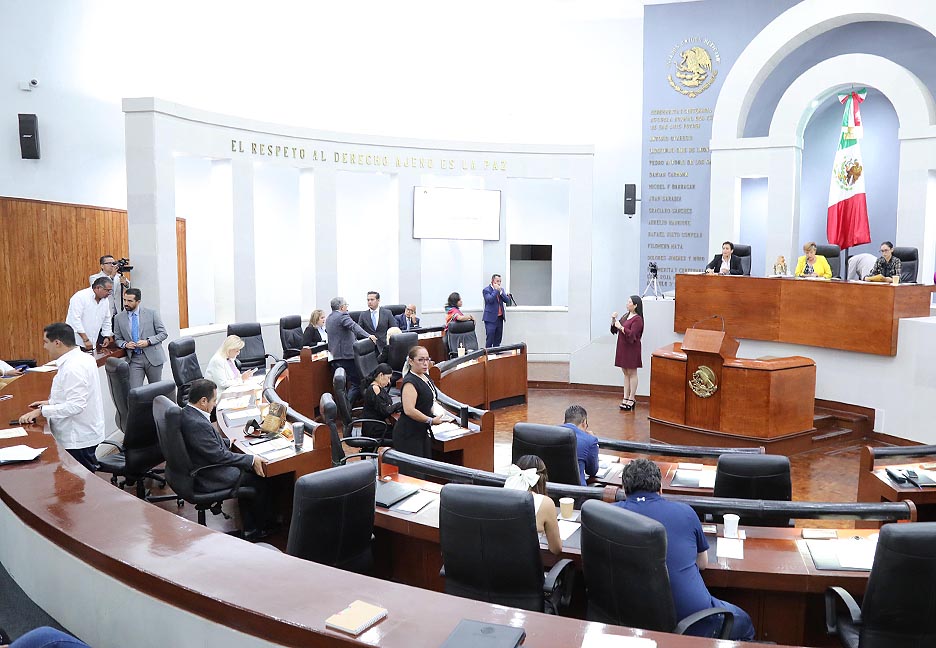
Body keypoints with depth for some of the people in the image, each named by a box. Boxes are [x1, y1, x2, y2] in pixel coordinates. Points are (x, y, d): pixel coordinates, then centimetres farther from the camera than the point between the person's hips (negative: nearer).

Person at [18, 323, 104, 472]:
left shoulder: (73, 368, -23)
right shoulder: (84, 359, 8)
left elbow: (75, 406, -28)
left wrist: (41, 410, -21)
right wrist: (51, 402, 14)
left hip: (78, 439, -10)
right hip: (84, 433, 10)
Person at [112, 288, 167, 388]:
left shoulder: (151, 313, 0)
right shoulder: (118, 318, 5)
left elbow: (163, 333, 1)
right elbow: (117, 339, 14)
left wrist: (148, 341, -14)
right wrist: (125, 344, -9)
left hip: (153, 357, -1)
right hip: (134, 359, 1)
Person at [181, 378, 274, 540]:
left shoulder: (186, 412, 0)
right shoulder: (197, 424, -31)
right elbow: (219, 455, -24)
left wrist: (227, 442, 16)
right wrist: (252, 460, -17)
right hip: (207, 479, -10)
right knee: (259, 477, 3)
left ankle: (250, 529, 20)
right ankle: (264, 527, 25)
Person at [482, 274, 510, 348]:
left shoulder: (501, 290, 14)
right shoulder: (486, 290, -5)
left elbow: (507, 300, 2)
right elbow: (490, 300, -22)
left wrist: (500, 291, -8)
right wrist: (496, 290, -15)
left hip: (500, 317, 6)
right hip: (491, 318, -6)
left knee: (498, 339, 9)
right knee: (489, 338, -6)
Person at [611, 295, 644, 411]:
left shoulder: (637, 319, -12)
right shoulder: (626, 316, 13)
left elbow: (632, 335, -21)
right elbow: (614, 330, 15)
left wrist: (621, 327, -22)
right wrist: (613, 320, 0)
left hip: (632, 349, -8)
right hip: (622, 348, 8)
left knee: (632, 373, 0)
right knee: (626, 373, 11)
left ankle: (631, 399, 6)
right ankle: (625, 398, 16)